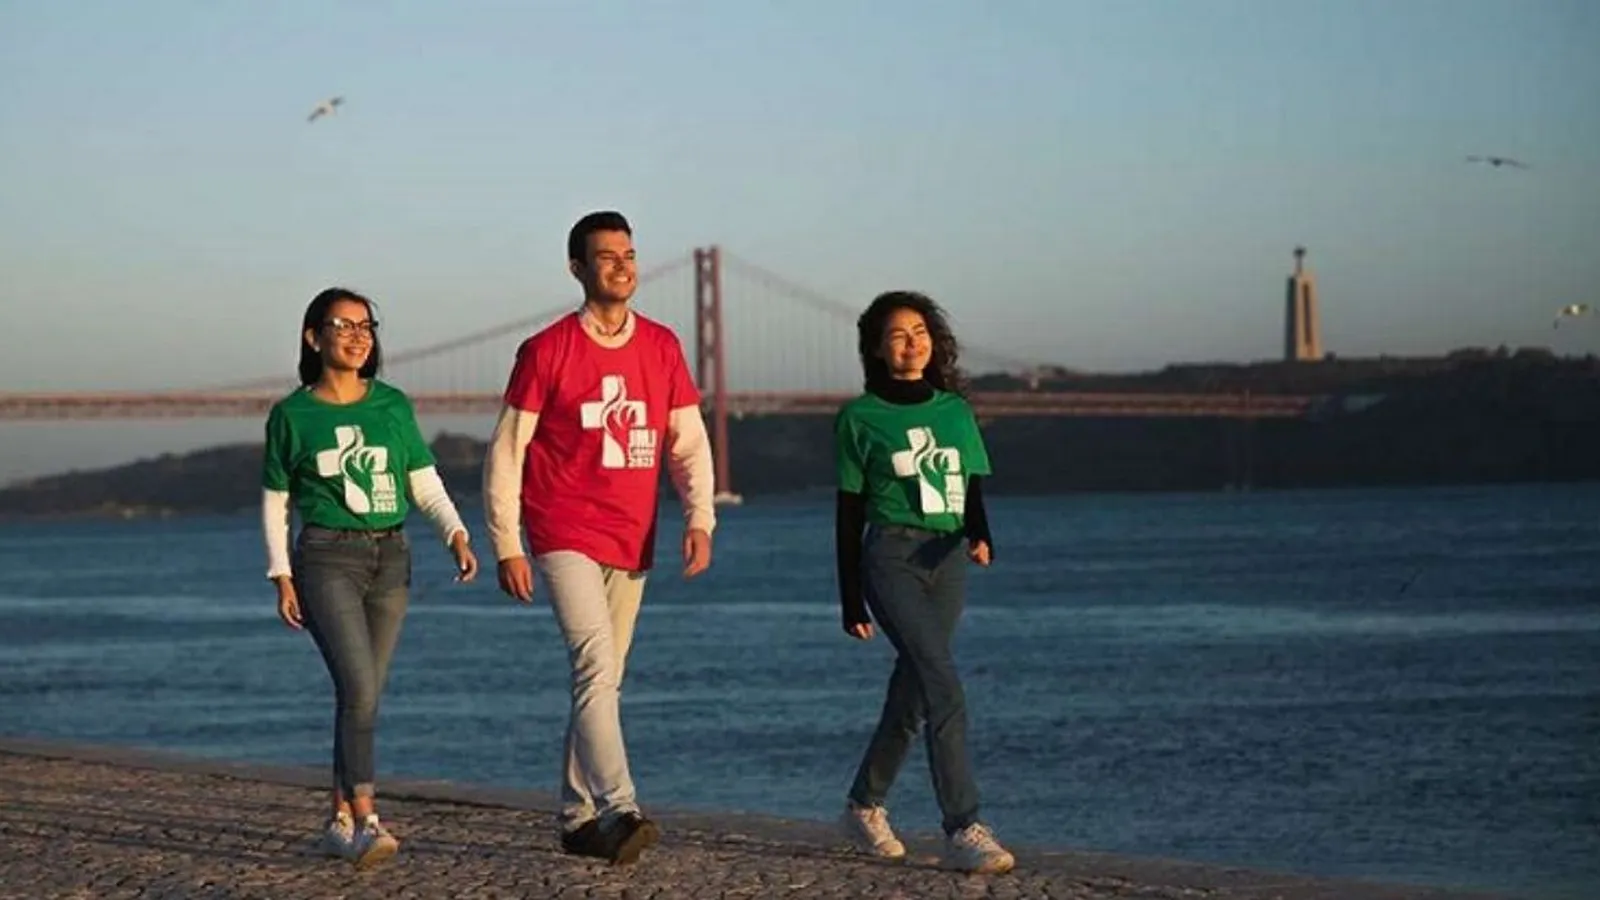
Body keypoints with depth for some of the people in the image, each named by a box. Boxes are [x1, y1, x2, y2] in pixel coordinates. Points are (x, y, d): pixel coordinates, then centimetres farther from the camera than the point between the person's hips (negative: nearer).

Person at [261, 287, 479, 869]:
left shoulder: (394, 407, 8)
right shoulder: (291, 415, 2)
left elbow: (426, 483, 8)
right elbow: (275, 502, 8)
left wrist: (457, 536, -8)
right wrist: (282, 576, 0)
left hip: (390, 558, 3)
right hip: (326, 558, -3)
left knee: (362, 694, 7)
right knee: (359, 686, -18)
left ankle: (340, 821, 19)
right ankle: (366, 822, -20)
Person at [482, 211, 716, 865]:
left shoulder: (662, 346, 8)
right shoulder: (546, 351, -4)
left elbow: (688, 442, 8)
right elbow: (506, 453, -3)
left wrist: (700, 520, -7)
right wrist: (506, 548, -7)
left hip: (632, 542, 5)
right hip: (565, 536, -5)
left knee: (604, 680, 11)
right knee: (596, 666, -20)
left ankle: (577, 817, 22)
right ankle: (620, 812, -30)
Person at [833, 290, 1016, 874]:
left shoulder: (956, 411, 12)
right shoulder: (859, 419, 2)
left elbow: (973, 491, 12)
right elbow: (849, 514, 3)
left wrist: (981, 536, -11)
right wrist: (850, 601, 1)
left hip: (948, 561, 5)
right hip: (892, 556, -5)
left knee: (912, 692, 8)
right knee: (944, 686, -18)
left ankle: (864, 807, 28)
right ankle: (963, 830, -22)